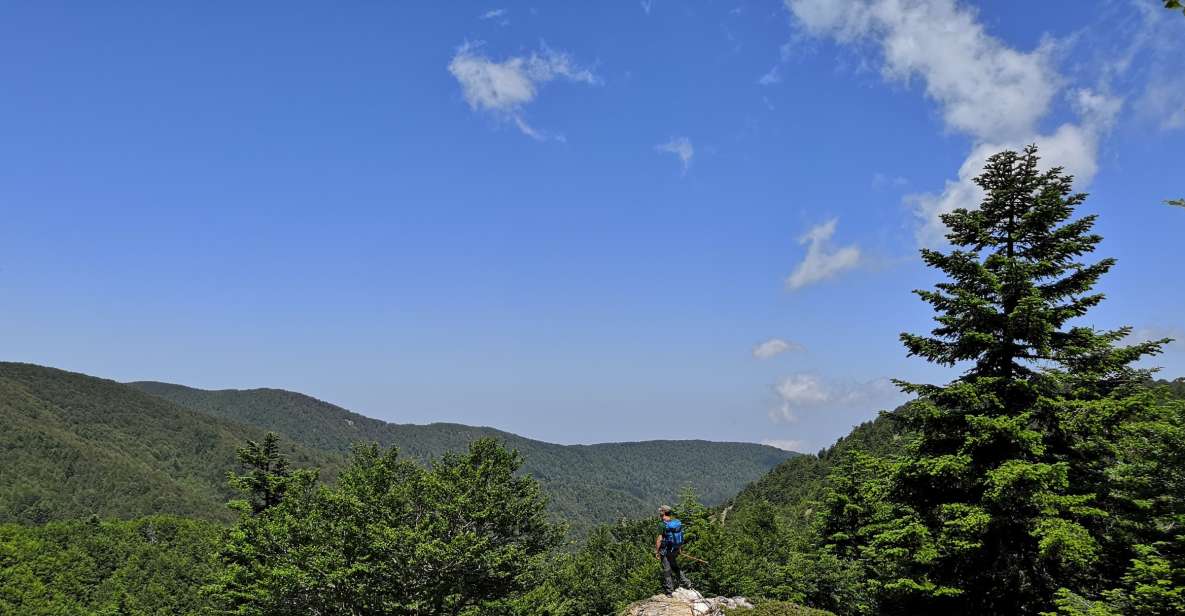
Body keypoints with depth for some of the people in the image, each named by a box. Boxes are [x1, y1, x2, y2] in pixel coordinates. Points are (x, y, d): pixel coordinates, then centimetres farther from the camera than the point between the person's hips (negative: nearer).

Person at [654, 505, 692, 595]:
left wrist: (656, 551, -10)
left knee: (667, 570, 6)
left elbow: (659, 540, -19)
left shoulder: (663, 525, -20)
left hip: (666, 551, -6)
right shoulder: (678, 522, -1)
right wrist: (679, 547, 22)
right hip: (675, 550, 6)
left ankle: (670, 591, 13)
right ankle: (685, 582, 26)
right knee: (674, 566, 27)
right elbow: (680, 536, 10)